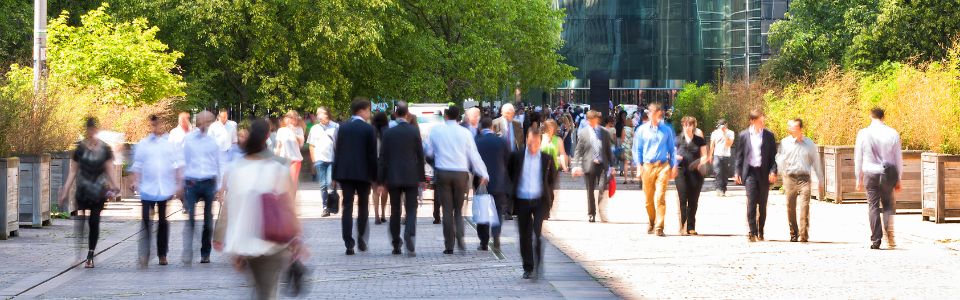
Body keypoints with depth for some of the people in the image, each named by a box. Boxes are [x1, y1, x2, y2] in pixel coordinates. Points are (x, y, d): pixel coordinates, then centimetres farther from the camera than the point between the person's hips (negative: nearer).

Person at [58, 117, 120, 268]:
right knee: (81, 222, -10)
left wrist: (114, 187, -9)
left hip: (99, 192, 0)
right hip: (83, 191, 0)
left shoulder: (104, 149, 1)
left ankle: (90, 256, 11)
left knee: (94, 222, 2)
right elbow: (73, 171, 4)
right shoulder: (80, 148, 0)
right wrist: (65, 192, 1)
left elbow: (110, 170, 3)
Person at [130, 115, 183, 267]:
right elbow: (137, 165, 10)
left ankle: (162, 254, 16)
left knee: (163, 221, 7)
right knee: (145, 220, -9)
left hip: (166, 189, 0)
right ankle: (144, 254, -9)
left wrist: (179, 183, -1)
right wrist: (135, 182, -2)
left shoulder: (171, 144, 6)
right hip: (147, 189, 0)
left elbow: (178, 165, 6)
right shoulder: (142, 144, 8)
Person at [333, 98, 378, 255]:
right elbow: (372, 154, -6)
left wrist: (336, 175, 11)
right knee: (363, 206, 13)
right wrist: (375, 176, 1)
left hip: (344, 172, 3)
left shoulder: (343, 128, 6)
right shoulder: (368, 129, -5)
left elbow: (337, 151, 7)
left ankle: (349, 244, -5)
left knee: (347, 208, 1)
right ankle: (361, 237, 0)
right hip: (363, 172, -2)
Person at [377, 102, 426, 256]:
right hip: (411, 178, -1)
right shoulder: (414, 131, -3)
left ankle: (396, 245, 10)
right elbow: (420, 156, 1)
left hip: (393, 178, 1)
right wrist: (421, 177, 9)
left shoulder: (388, 133, -2)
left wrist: (381, 181, 4)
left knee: (395, 212, 9)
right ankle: (409, 235, -25)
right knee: (411, 210, 1)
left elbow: (383, 158, 0)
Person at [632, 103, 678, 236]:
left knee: (660, 198, -12)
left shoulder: (666, 129, 6)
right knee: (648, 199, 7)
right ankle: (651, 222, 29)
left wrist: (674, 167, 8)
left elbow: (672, 149, 12)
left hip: (663, 167, -1)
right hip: (648, 166, 1)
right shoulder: (642, 130, 5)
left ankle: (659, 227, -12)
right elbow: (637, 149, 9)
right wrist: (639, 166, 2)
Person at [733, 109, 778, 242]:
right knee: (751, 203, -10)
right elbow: (738, 155, 8)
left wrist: (773, 171, -7)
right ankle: (752, 232, -10)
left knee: (762, 205, 6)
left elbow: (773, 155, 5)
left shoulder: (769, 135, 5)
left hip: (764, 173, 1)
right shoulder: (744, 135, 5)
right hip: (750, 172, -1)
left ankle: (760, 232, 15)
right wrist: (737, 172, 1)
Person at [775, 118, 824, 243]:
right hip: (790, 177, 1)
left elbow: (816, 161, 15)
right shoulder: (785, 143, 8)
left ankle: (803, 234, -15)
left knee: (804, 205, -14)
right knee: (790, 207, 4)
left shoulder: (809, 143, 9)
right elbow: (779, 160, 5)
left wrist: (820, 179, 15)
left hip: (804, 178, -1)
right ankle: (793, 233, 16)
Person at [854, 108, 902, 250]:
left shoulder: (863, 133, -2)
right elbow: (898, 158, 4)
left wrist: (859, 178, 11)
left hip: (870, 174, -1)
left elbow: (858, 158, 2)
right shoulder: (892, 133, -1)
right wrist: (898, 179, 11)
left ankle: (875, 240, 1)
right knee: (888, 205, 13)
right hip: (889, 173, 1)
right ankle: (890, 233, -10)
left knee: (873, 207, 5)